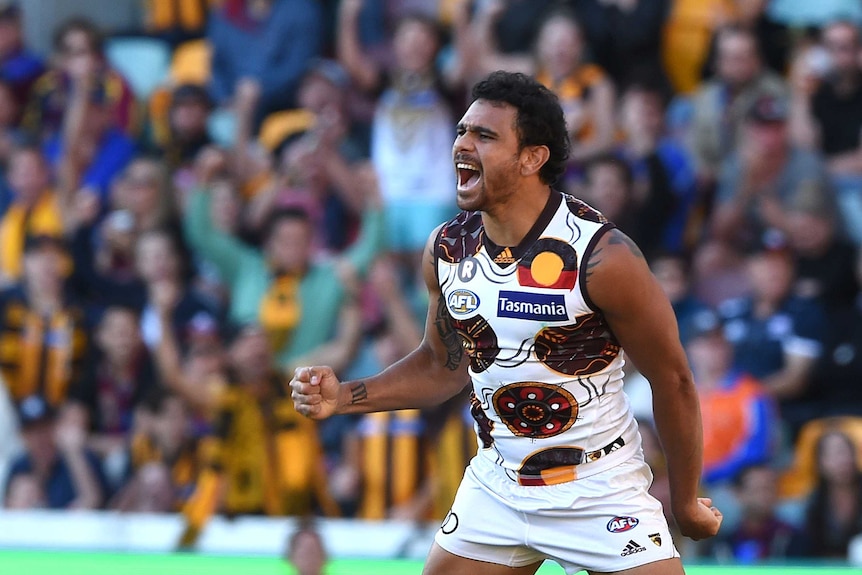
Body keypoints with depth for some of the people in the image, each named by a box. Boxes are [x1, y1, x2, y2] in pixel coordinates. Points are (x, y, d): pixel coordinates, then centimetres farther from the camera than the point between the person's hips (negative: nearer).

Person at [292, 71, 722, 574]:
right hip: (496, 489, 5)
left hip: (599, 491, -5)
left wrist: (686, 503, -2)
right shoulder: (447, 249, -3)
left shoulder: (602, 256, -20)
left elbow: (672, 380, -10)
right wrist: (344, 397, -1)